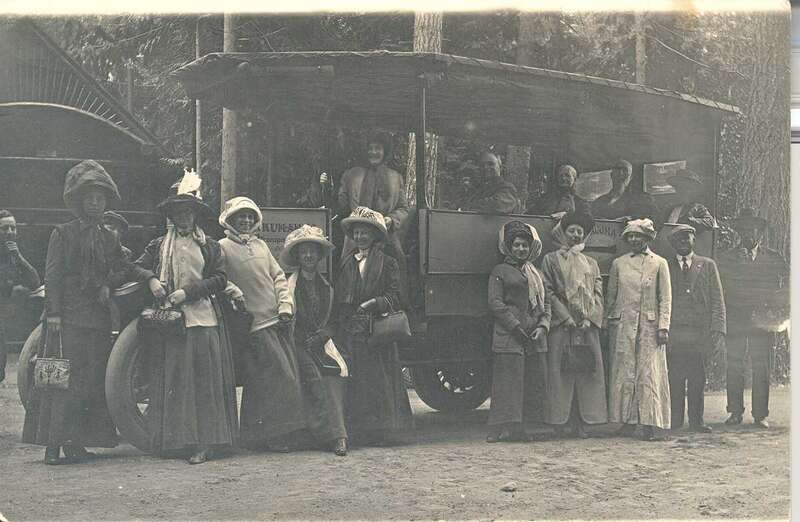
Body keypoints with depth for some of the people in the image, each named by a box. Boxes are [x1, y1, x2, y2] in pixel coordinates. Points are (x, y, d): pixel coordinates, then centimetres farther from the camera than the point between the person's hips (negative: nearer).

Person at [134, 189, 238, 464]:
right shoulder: (159, 246, 17)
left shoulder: (210, 246, 11)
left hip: (202, 319, -2)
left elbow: (220, 279, 2)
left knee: (203, 379, -6)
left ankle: (203, 443, -7)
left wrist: (187, 292, -9)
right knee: (171, 377, -2)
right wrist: (151, 279, -10)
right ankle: (174, 439, 1)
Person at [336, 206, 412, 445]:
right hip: (348, 331, 3)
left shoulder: (386, 263, 5)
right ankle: (353, 430, 2)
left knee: (376, 379, -3)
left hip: (376, 331, -3)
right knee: (352, 379, -1)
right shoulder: (346, 262, 17)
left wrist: (374, 303, -15)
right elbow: (338, 296, 16)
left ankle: (379, 430, 2)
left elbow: (394, 296, -1)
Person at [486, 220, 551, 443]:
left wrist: (543, 325, 0)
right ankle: (502, 427, -8)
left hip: (535, 338, 6)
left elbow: (546, 302, 18)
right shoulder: (500, 271, 4)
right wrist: (516, 327, -13)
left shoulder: (535, 273, 20)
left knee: (535, 382, 5)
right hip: (509, 336, -6)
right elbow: (495, 303, -5)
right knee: (509, 380, -9)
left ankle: (528, 427, 10)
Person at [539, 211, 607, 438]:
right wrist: (566, 317, -10)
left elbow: (598, 294, 11)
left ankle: (581, 423, 0)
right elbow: (548, 292, 0)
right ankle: (559, 422, -5)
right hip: (561, 326, -3)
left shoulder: (591, 264, 20)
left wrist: (589, 318, -5)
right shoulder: (551, 259, 9)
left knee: (587, 372, -2)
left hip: (587, 327, 3)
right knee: (561, 373, -7)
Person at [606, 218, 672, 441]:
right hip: (623, 324, 2)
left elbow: (665, 298, 2)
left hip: (650, 325, -2)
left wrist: (663, 326, -6)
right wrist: (609, 323, 8)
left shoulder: (659, 264, 6)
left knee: (650, 373, -5)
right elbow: (611, 296, 14)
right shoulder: (619, 263, 11)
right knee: (625, 372, 0)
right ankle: (628, 421, 6)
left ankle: (651, 424, -6)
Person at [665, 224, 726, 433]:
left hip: (699, 331, 0)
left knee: (697, 378, 0)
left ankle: (696, 421, 6)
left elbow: (717, 299, 8)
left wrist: (718, 329, -3)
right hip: (673, 332, 0)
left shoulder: (707, 265, 13)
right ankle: (675, 419, 4)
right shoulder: (666, 267, 13)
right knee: (675, 378, -3)